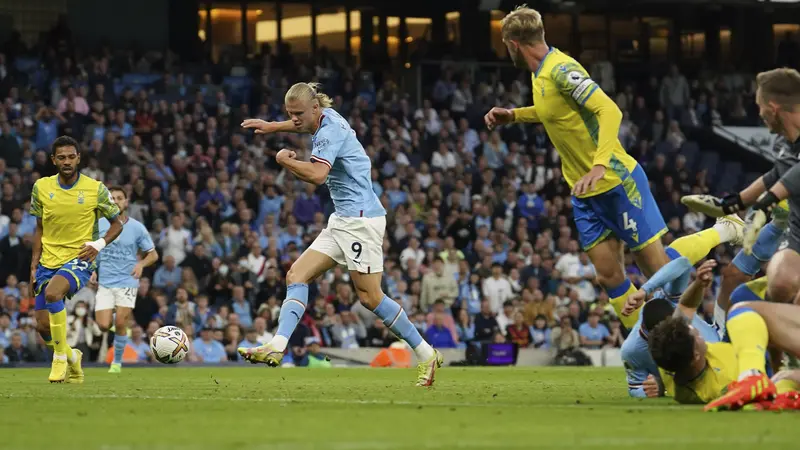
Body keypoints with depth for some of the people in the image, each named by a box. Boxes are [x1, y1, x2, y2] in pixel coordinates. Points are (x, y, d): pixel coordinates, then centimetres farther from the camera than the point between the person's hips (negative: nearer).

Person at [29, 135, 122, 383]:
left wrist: (99, 244, -13)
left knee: (52, 293, -34)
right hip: (48, 262, 4)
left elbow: (117, 224, 5)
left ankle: (60, 356, -16)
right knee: (42, 326, -1)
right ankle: (72, 358, 30)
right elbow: (40, 229, 13)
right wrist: (34, 265, 7)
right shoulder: (41, 187, 2)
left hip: (79, 260, -4)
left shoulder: (96, 189, -6)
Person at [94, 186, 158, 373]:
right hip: (104, 282, 1)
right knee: (104, 326, -10)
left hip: (127, 282, -1)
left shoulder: (137, 228, -1)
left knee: (120, 324, -10)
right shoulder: (98, 225, 2)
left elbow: (153, 254, 6)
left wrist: (141, 264, -15)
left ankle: (117, 362, 10)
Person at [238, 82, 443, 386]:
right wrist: (272, 127, 39)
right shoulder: (324, 118, 12)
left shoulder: (330, 131, -16)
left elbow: (317, 174, -31)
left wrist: (284, 160, -17)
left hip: (361, 218, -10)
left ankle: (426, 355, 2)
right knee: (297, 275, -2)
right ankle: (277, 347, -14)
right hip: (342, 221, 10)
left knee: (370, 296, -9)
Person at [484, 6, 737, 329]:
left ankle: (725, 232, 14)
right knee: (609, 276, 2)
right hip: (585, 193, 9)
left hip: (616, 182, -9)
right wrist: (514, 115, 17)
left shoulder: (561, 69, -22)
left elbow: (610, 111, -29)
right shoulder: (540, 74, 7)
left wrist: (599, 165, -38)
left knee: (657, 266, -5)